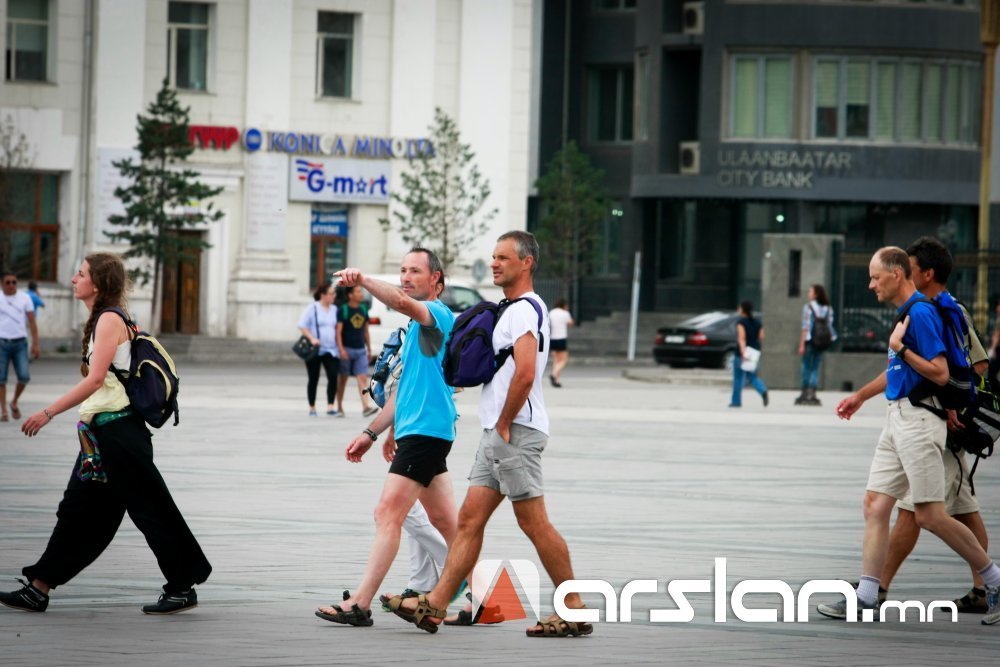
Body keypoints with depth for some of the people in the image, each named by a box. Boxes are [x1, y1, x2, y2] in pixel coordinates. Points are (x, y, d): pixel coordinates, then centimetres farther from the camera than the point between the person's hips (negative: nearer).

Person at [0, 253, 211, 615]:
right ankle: (38, 589, 13)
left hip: (117, 429, -10)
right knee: (78, 509, 10)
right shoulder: (100, 321, 15)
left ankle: (182, 588, 6)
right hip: (100, 430, 10)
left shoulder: (109, 320, -14)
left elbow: (95, 379, -23)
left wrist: (48, 413, -22)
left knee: (149, 508, -2)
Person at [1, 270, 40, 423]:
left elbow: (32, 322, 5)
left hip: (20, 343, 1)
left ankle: (14, 403, 15)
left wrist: (35, 344, -2)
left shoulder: (25, 298, 6)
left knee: (24, 376, -10)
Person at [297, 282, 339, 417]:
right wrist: (312, 338, -18)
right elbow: (302, 326, -5)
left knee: (333, 376, -15)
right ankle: (312, 408, 15)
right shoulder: (312, 308, -2)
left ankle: (330, 407, -15)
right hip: (314, 350, -3)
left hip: (331, 350, 3)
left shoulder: (334, 310, 12)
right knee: (313, 379, 4)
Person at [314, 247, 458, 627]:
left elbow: (402, 302, -33)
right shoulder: (418, 323, 22)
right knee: (445, 521, 12)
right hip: (415, 431, 11)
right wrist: (372, 432, 25)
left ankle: (359, 605, -14)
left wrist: (363, 280, -42)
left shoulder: (437, 313, -8)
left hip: (425, 431, -11)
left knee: (388, 514, -12)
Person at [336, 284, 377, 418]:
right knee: (343, 379, 7)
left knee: (363, 378, -9)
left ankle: (366, 406, -18)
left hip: (360, 350, 4)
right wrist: (341, 349, -20)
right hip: (347, 349, -4)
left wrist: (369, 349, 18)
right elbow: (338, 331, -10)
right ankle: (339, 407, 17)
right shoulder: (343, 310, -6)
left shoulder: (363, 309, 10)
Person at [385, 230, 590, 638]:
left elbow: (524, 374, -25)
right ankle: (434, 606, 5)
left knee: (533, 522, -7)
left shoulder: (524, 310, -13)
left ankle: (574, 610, -3)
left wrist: (504, 425, -17)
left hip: (516, 432, -10)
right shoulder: (513, 309, 20)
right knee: (470, 519, 6)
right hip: (498, 434, 10)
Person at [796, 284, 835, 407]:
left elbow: (806, 327, -10)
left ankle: (805, 393, 5)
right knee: (815, 368, 8)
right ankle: (812, 394, 2)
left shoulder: (808, 308, -8)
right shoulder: (828, 309, 5)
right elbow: (830, 325, 4)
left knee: (806, 367, 5)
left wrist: (802, 344, -8)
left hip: (810, 341, -4)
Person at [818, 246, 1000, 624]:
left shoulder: (921, 313, -15)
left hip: (918, 419, -10)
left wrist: (900, 348, -15)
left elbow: (940, 373, -20)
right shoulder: (906, 312, 15)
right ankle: (866, 597, 4)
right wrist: (861, 396, 35)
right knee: (875, 505, 5)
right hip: (898, 418, 10)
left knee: (929, 515, -7)